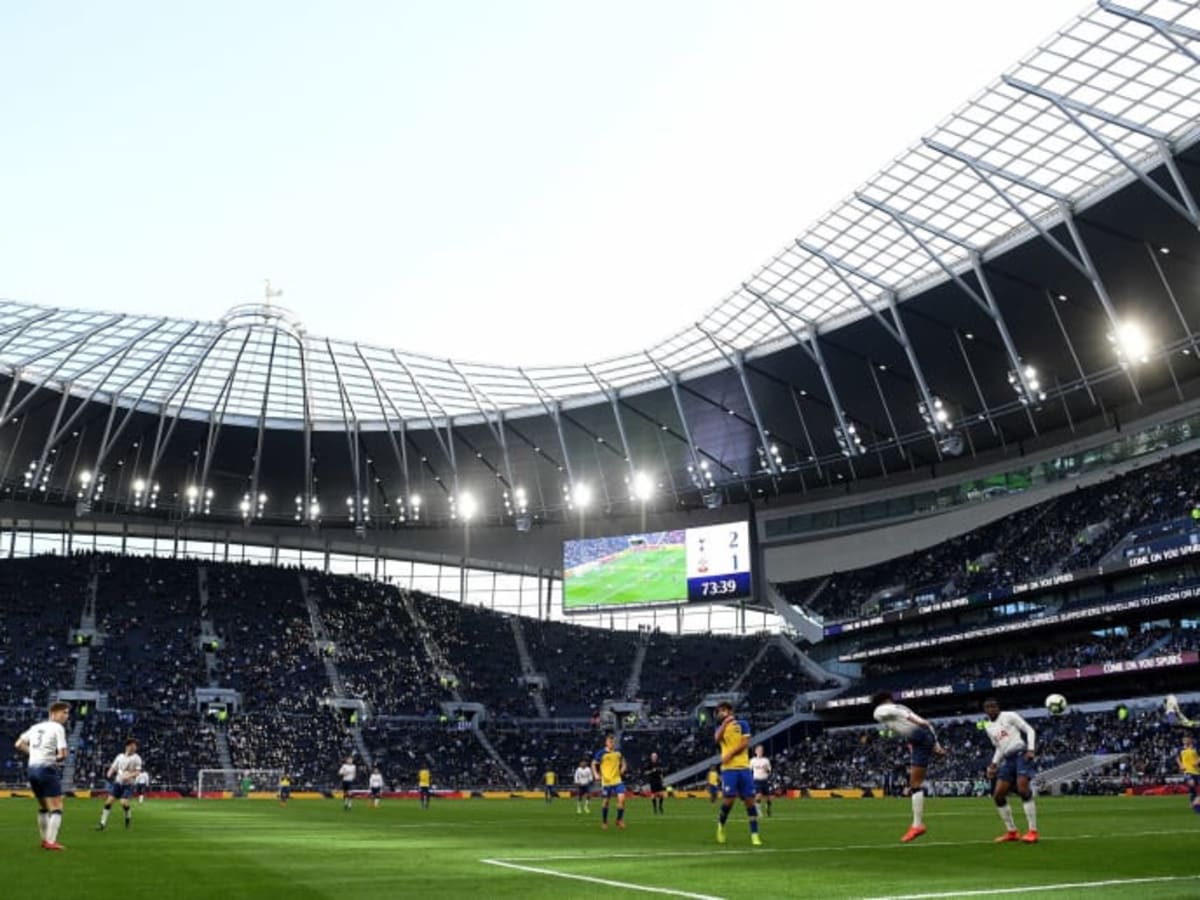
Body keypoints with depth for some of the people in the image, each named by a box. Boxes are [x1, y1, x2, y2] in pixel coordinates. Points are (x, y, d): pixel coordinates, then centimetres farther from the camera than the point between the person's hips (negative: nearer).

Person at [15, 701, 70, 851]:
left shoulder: (36, 727, 16)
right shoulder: (58, 728, -7)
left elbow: (19, 745, 16)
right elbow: (63, 754, -15)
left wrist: (34, 754, 15)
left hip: (32, 768, 8)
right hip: (47, 769, -8)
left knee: (43, 808, 21)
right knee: (56, 808, -3)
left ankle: (45, 840, 27)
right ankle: (51, 842, -10)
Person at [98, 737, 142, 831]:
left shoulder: (136, 758, -4)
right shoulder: (120, 756, 7)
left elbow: (138, 772, -11)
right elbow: (113, 767, 14)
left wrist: (129, 776, -28)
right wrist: (109, 774, -8)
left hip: (128, 784, -4)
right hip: (118, 783, 4)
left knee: (124, 802, -19)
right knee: (109, 801, -7)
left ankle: (128, 817, 11)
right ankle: (103, 823, 1)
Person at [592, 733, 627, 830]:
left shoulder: (618, 752, 5)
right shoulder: (601, 753, -6)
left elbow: (623, 762, 21)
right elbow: (594, 764, 2)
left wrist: (622, 769, 2)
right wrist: (596, 775, -12)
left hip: (618, 780, 3)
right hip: (606, 781, -3)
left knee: (622, 799, -12)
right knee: (606, 801, 6)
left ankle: (620, 820, 5)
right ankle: (604, 822, 26)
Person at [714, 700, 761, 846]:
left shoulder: (742, 724, 5)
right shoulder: (720, 727, 10)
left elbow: (745, 743, -6)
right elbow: (717, 739, -12)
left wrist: (730, 754, -13)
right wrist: (725, 723, -22)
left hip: (743, 767, 0)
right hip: (728, 768, 0)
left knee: (749, 800, -2)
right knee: (729, 799, -8)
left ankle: (754, 834, 3)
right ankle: (721, 824, 18)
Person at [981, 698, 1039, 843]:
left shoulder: (1009, 716, -2)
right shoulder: (988, 727, 17)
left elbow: (1029, 730, -4)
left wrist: (1030, 750, -17)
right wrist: (994, 764, 13)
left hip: (1021, 754, -7)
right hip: (1008, 759, 7)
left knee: (1022, 790, -23)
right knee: (997, 795, 0)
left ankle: (1033, 831, -19)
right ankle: (1012, 832, 11)